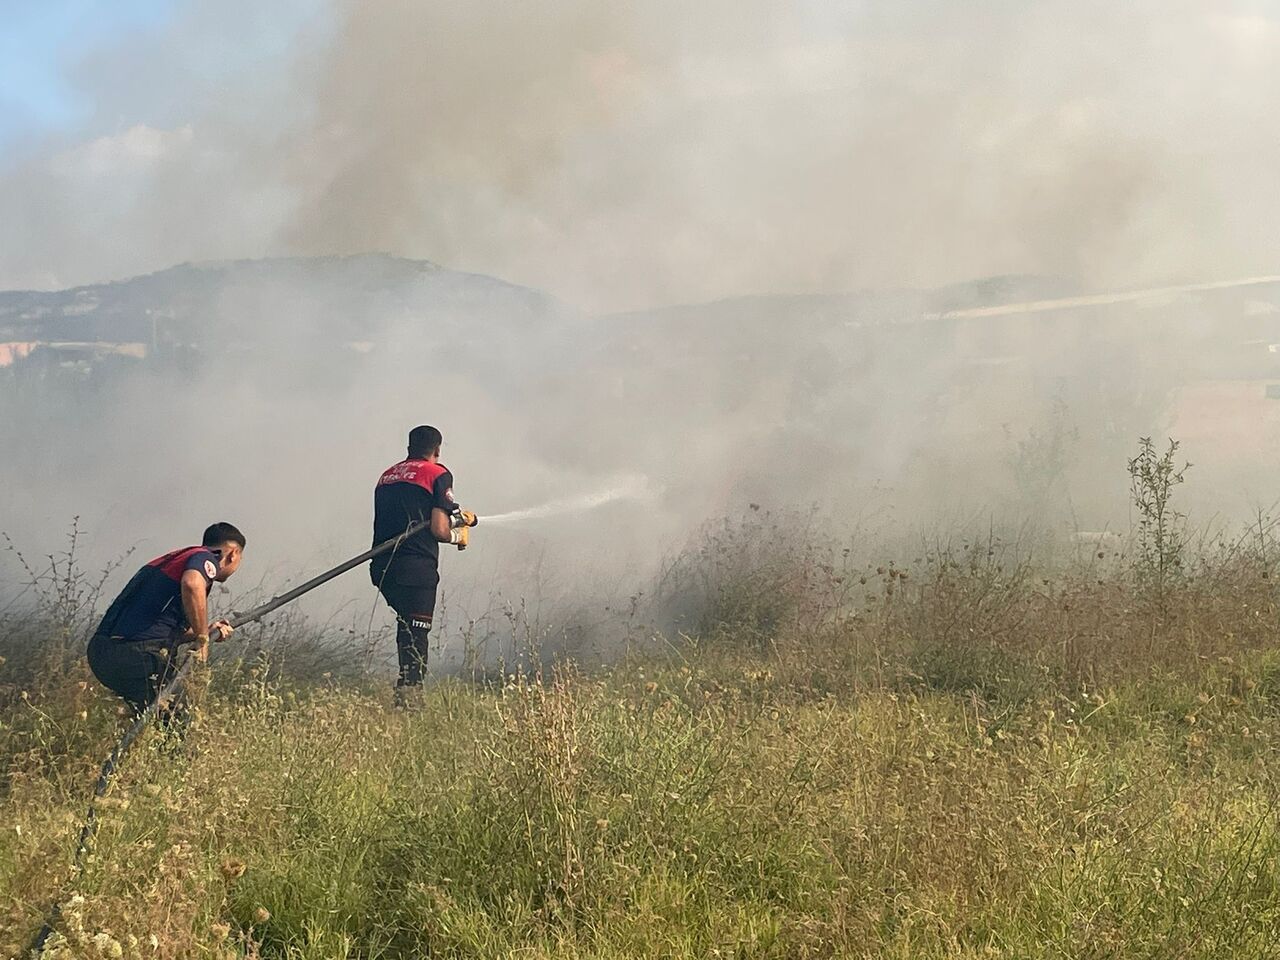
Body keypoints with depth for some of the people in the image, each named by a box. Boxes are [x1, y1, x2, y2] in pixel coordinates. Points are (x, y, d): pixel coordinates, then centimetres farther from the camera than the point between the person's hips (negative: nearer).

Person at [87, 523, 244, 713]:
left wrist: (207, 630, 32)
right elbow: (192, 584, -25)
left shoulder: (171, 560, 27)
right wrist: (202, 637, -14)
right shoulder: (206, 558, 1)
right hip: (140, 655, -9)